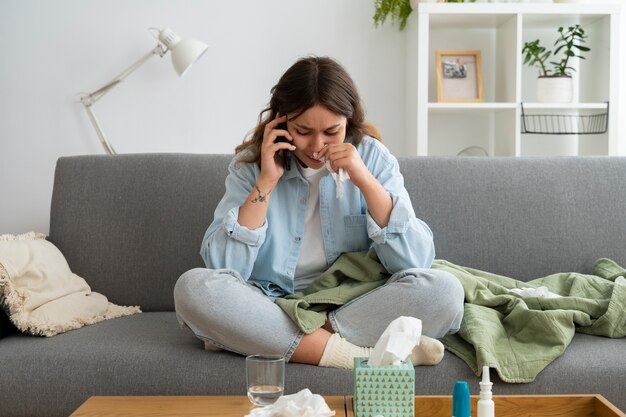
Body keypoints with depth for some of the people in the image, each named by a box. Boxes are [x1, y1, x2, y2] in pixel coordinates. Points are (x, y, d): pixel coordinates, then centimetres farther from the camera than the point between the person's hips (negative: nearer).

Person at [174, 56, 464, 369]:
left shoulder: (372, 157, -1)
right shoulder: (251, 164, -2)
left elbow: (417, 262, -10)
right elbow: (221, 267, -12)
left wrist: (365, 181, -18)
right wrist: (266, 183, -16)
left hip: (354, 307, 1)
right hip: (271, 310, 0)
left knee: (443, 290, -26)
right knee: (194, 287, -28)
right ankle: (359, 355, -26)